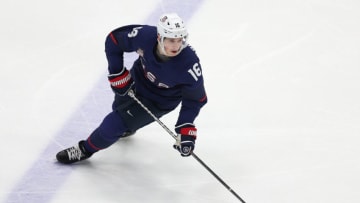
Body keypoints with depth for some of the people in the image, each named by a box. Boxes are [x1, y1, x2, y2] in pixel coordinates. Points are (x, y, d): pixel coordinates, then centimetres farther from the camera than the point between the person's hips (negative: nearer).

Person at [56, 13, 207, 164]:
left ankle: (86, 149, 22)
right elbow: (114, 40, -14)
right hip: (137, 79, 4)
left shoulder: (189, 64, -38)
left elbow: (195, 99, -22)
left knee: (114, 125, -7)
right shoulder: (145, 35, -34)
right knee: (119, 107, 30)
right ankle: (127, 128, 67)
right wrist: (117, 74, -15)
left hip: (159, 101, -3)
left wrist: (186, 129, -29)